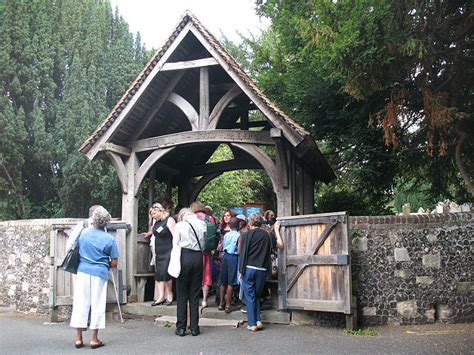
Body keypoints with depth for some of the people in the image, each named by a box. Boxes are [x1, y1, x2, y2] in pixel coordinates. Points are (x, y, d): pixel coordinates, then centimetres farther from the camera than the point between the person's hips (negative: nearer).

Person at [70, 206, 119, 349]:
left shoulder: (83, 233, 0)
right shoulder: (109, 239, -7)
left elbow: (77, 250, 16)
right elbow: (114, 263, -2)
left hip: (83, 271, 2)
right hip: (100, 274, -2)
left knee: (81, 302, 7)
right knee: (97, 304, 5)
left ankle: (78, 338, 12)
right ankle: (94, 339, 9)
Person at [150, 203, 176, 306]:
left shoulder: (169, 220, -10)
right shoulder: (156, 222, 12)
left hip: (168, 252, -8)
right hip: (159, 253, 8)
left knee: (165, 274, -11)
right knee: (158, 274, 4)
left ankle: (169, 295, 3)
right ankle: (161, 297, 8)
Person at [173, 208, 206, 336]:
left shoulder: (180, 225, -1)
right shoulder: (202, 224, 8)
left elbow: (175, 245, -1)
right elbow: (204, 245, 5)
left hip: (184, 257, -3)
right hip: (198, 257, 3)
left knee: (182, 294, 5)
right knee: (195, 294, 9)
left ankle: (181, 327, 7)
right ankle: (194, 327, 11)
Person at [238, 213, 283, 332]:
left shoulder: (245, 235, -5)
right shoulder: (267, 235, 3)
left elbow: (240, 252, -1)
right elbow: (281, 245, 12)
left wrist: (241, 270, 11)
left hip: (248, 269, -3)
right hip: (262, 270, 3)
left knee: (250, 297, 7)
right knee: (257, 296, 20)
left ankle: (252, 324, 7)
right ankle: (258, 321, 12)